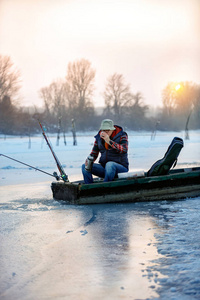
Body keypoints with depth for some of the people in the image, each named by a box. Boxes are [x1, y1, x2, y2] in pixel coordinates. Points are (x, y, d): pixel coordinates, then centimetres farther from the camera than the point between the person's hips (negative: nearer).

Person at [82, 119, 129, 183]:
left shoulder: (121, 135, -7)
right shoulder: (99, 137, 6)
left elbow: (124, 149, -26)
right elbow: (94, 153, 13)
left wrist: (109, 141, -30)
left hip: (121, 167, -5)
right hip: (104, 167, 5)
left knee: (109, 164, -38)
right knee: (84, 166, -11)